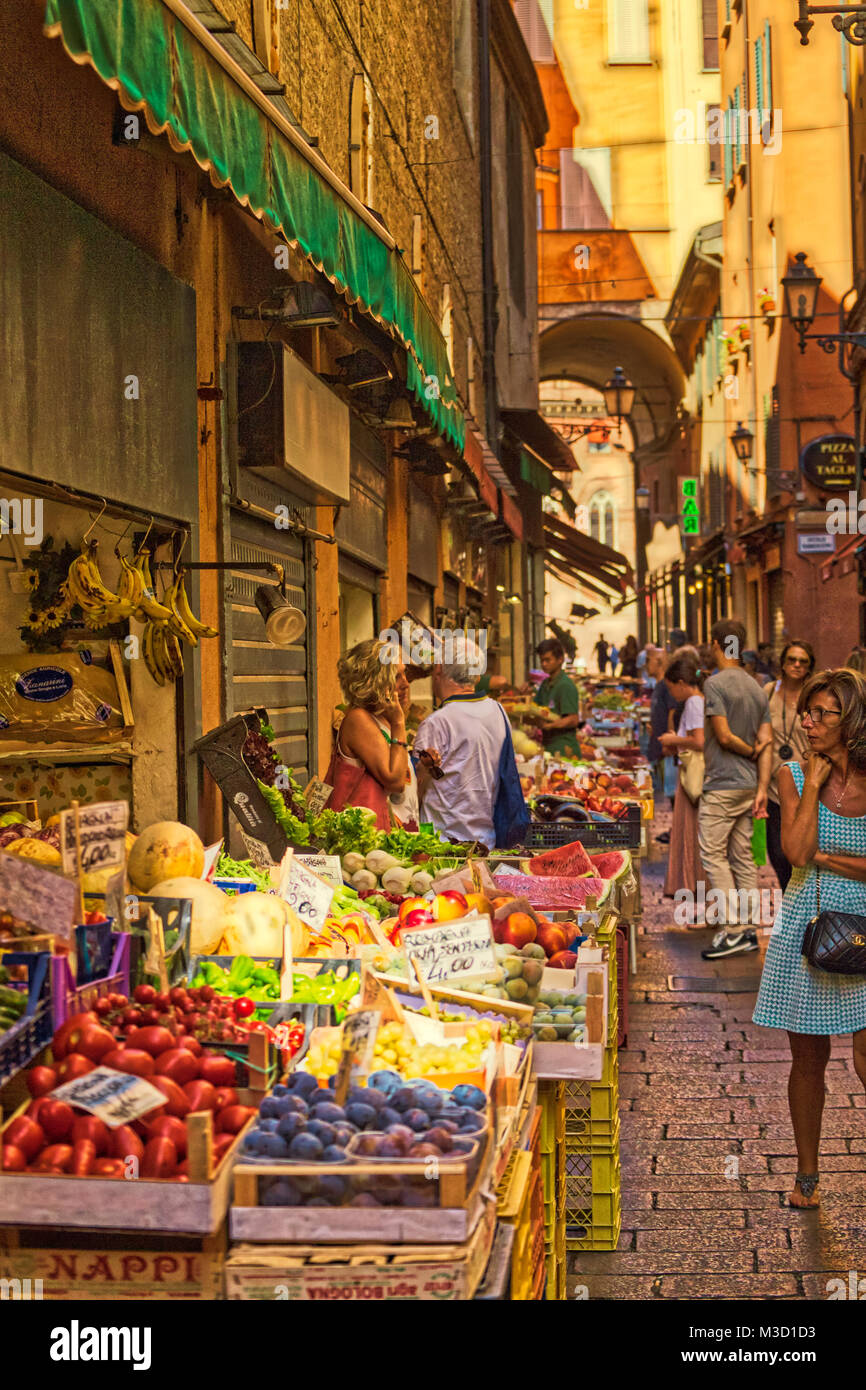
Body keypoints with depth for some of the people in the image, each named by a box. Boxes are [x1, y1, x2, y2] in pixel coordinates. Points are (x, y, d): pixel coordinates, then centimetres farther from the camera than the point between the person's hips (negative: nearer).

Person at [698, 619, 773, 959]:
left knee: (713, 855, -3)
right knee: (742, 856, 11)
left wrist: (751, 751, 1)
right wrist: (762, 789, 4)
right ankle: (749, 930, 13)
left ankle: (732, 930, -8)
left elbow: (724, 736, -17)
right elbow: (766, 742, 7)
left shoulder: (715, 683, -12)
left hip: (722, 785, -8)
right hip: (748, 785, 8)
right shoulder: (756, 687, 11)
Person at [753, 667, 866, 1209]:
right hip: (806, 928, 2)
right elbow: (796, 850, -15)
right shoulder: (795, 774, -1)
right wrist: (814, 784, -13)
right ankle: (807, 1175, 26)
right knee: (809, 1058, 10)